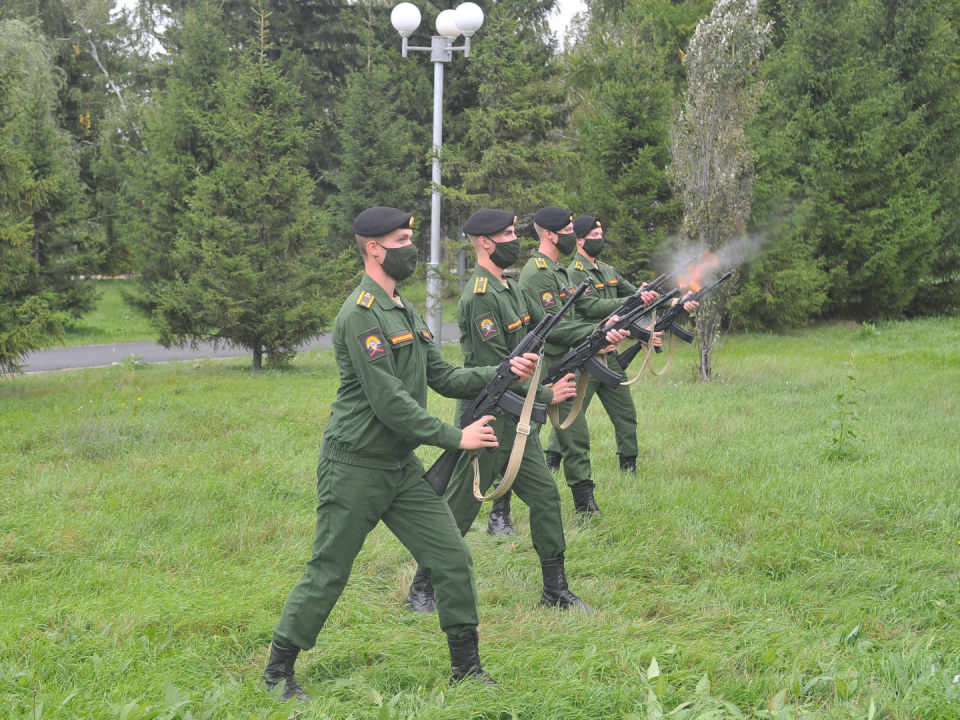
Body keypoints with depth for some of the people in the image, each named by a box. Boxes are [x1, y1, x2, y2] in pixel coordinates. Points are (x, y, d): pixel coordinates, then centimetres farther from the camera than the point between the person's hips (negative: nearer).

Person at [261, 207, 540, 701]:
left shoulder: (405, 311, 13)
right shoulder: (360, 316, -18)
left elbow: (443, 377, 13)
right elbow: (388, 402, -22)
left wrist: (502, 372, -2)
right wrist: (457, 438, -18)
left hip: (401, 467, 8)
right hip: (355, 469, -8)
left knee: (453, 558, 4)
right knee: (327, 574, 2)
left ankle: (467, 667, 15)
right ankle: (278, 670, 17)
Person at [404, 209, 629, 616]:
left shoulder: (509, 289, 12)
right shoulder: (480, 297, -20)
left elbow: (549, 326, 10)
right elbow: (495, 369, -22)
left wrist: (599, 333, -3)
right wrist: (545, 395, -15)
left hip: (517, 421, 9)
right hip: (487, 421, -9)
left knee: (545, 495, 8)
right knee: (460, 508, 0)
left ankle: (556, 590, 14)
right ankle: (421, 589, 13)